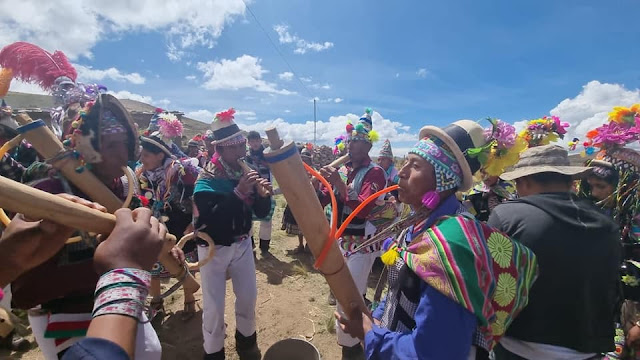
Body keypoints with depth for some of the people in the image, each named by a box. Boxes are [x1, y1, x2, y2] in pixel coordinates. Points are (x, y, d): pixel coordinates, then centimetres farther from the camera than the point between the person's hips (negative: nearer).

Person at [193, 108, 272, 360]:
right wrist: (238, 192, -36)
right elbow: (211, 218, -31)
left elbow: (262, 213, -3)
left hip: (242, 243, 4)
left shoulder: (248, 173, -4)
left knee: (248, 297, 16)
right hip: (214, 248, -4)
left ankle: (246, 340, 44)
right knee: (214, 305, 8)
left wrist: (264, 195, -23)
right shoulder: (207, 178, -17)